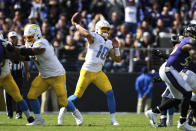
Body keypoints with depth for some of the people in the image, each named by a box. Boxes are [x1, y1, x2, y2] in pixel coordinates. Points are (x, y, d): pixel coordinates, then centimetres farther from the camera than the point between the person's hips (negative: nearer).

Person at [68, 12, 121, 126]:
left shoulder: (109, 43, 12)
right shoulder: (95, 37, -10)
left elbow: (117, 59, 13)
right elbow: (87, 34, -35)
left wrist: (116, 48, 0)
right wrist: (76, 24, -25)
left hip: (98, 73, 6)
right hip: (87, 72, -6)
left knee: (110, 93, -9)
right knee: (77, 96, 0)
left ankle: (113, 119, -2)